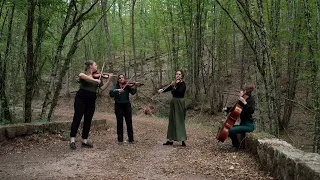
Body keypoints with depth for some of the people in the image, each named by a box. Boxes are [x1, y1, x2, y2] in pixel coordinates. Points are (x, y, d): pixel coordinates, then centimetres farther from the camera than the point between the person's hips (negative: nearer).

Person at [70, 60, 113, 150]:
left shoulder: (97, 77, 11)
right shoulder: (84, 74, -3)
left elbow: (103, 88, 3)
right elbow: (80, 75, -29)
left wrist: (109, 79, -8)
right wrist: (94, 80, -32)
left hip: (91, 101, 5)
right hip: (81, 98, -5)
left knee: (88, 120, 5)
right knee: (77, 118, -6)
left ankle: (84, 141, 11)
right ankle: (72, 140, -6)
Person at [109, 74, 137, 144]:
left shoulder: (127, 86, 3)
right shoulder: (115, 87, 3)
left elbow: (133, 92, -11)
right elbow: (111, 92, -16)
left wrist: (134, 87, -29)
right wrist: (117, 90, -33)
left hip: (127, 105, 0)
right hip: (118, 105, 0)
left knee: (129, 121, -3)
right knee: (119, 122, 0)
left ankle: (131, 139, 5)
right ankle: (120, 139, 8)